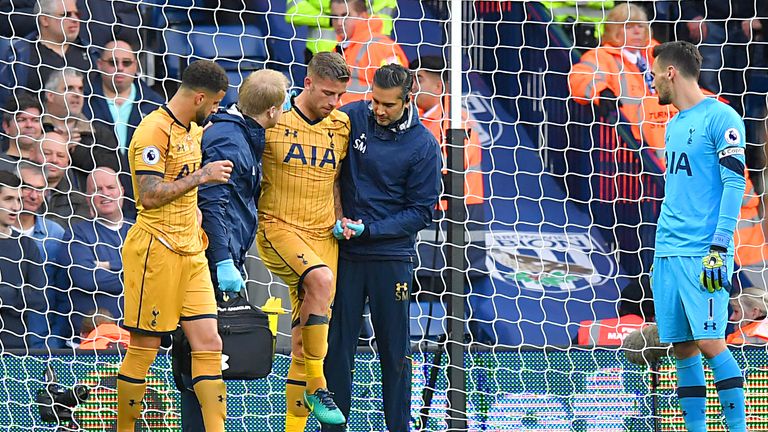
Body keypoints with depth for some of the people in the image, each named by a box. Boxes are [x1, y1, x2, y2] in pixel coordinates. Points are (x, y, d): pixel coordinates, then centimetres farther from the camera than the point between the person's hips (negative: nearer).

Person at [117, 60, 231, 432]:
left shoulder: (193, 129, 15)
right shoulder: (154, 131, -13)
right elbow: (150, 195, -21)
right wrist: (201, 176, -16)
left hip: (190, 251, 8)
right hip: (156, 250, -8)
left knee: (208, 343, 0)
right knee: (144, 349, -2)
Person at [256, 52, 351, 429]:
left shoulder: (342, 126, 8)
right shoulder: (273, 119, -6)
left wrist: (342, 221, 7)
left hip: (323, 235, 5)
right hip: (277, 228, -5)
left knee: (304, 339, 3)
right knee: (321, 279, -33)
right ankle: (316, 385, -24)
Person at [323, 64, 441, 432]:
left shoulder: (423, 146, -6)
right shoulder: (351, 118, -1)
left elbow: (422, 211, -4)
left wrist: (369, 229, -13)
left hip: (392, 257, -2)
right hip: (345, 253, 2)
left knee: (394, 348, 4)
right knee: (337, 343, 3)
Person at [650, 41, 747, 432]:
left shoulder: (720, 118, -6)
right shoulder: (675, 125, 19)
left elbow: (735, 184, -12)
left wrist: (718, 248, -18)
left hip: (702, 253, -8)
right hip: (668, 251, 8)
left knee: (709, 342, -13)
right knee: (682, 346, 4)